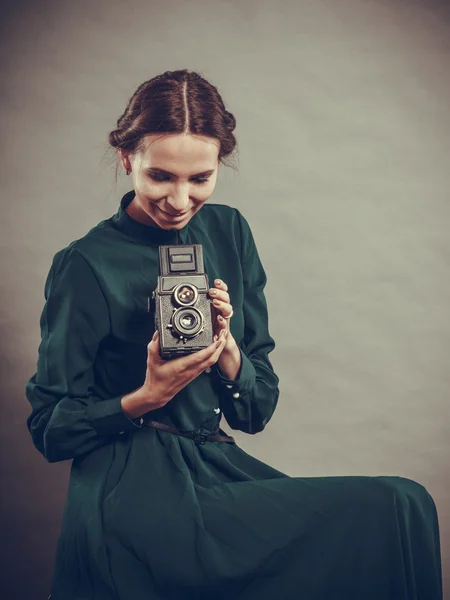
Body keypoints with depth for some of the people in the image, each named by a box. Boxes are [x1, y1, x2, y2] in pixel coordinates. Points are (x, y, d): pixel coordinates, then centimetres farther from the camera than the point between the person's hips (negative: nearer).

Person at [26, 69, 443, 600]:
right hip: (136, 492, -5)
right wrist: (145, 398, -17)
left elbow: (257, 412, 9)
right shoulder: (86, 266, -7)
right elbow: (49, 428, -2)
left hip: (215, 466, 6)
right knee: (399, 508, -19)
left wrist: (225, 345, -11)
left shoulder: (228, 232, 8)